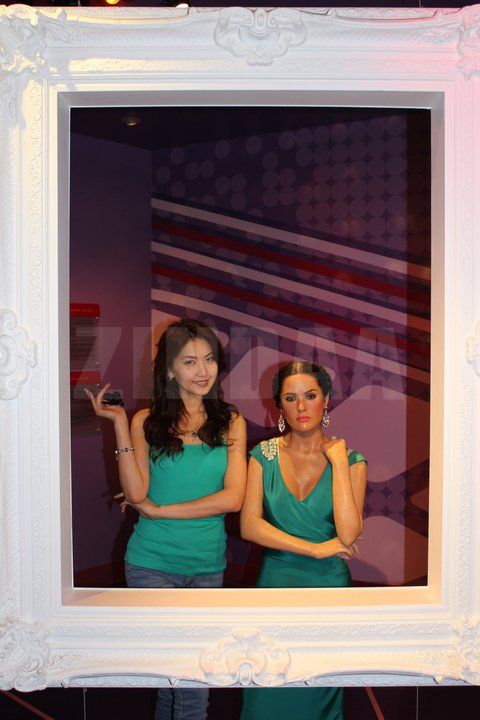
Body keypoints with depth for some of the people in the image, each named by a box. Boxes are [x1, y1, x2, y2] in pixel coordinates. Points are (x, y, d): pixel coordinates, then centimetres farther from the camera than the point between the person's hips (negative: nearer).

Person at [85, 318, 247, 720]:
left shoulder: (231, 423, 0)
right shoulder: (147, 422, -3)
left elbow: (233, 498, -9)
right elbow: (136, 493, -13)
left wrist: (157, 509, -11)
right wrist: (120, 424, -17)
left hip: (208, 566, 3)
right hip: (153, 565, -2)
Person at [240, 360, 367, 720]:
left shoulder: (350, 459, -5)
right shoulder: (265, 455, -2)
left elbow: (348, 535, -18)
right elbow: (249, 525, -11)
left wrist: (338, 462, -17)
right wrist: (315, 548, -15)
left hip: (329, 585, 0)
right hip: (275, 581, 1)